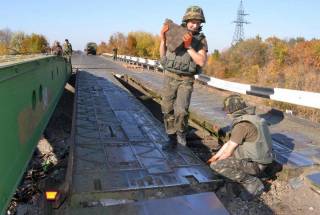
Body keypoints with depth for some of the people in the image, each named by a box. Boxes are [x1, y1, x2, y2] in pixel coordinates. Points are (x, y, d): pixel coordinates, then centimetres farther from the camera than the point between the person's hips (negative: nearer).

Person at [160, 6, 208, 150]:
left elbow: (202, 62, -14)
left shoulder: (201, 40, -3)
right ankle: (172, 140, 19)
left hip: (186, 80, -2)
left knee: (181, 110, -19)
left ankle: (181, 132, 11)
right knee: (167, 110, 3)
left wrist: (189, 47, -23)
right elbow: (163, 57, 5)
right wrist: (163, 39, -9)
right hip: (170, 77, 2)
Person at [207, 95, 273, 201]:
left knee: (216, 165, -19)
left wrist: (216, 162, 1)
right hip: (258, 160, 10)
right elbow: (230, 142, 13)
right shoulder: (250, 119, 8)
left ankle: (253, 184, -8)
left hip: (253, 164, -10)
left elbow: (228, 151, -18)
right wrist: (215, 156, 17)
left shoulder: (242, 125, -25)